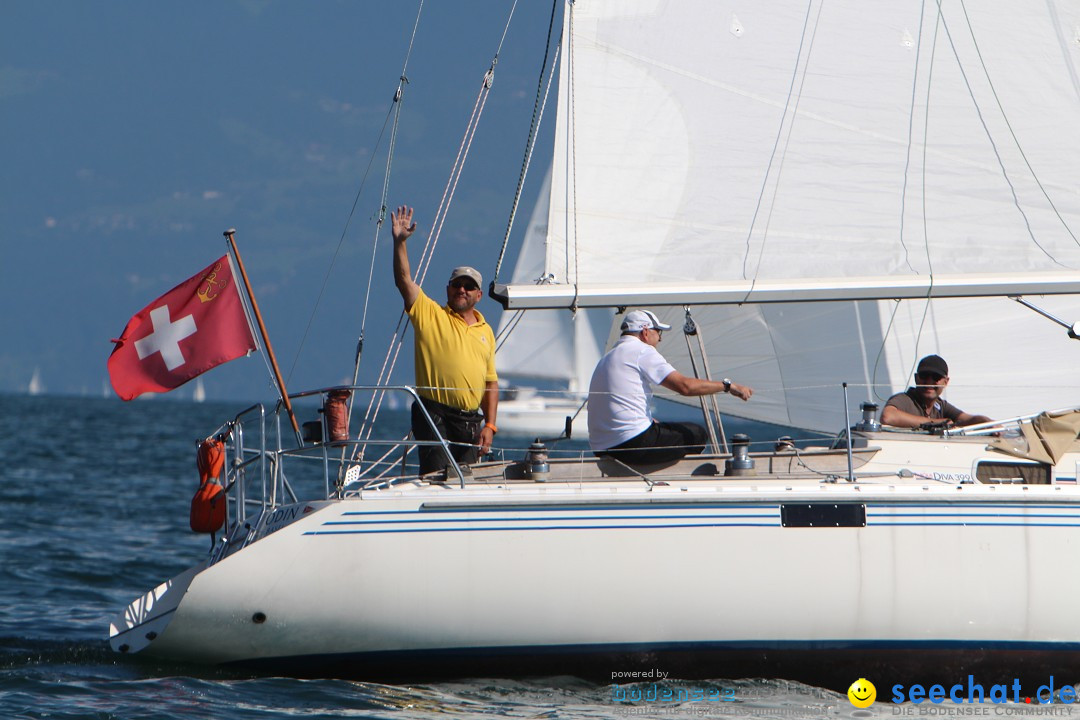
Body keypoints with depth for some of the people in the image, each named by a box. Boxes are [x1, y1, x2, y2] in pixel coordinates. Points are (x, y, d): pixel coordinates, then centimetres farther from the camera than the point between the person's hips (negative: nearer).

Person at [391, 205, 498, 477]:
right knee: (438, 480, -12)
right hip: (435, 416, -4)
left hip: (471, 420, 4)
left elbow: (491, 383, 15)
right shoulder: (430, 315, 5)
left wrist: (489, 426, 6)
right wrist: (400, 242, -19)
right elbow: (404, 280, -7)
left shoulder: (486, 332, 16)